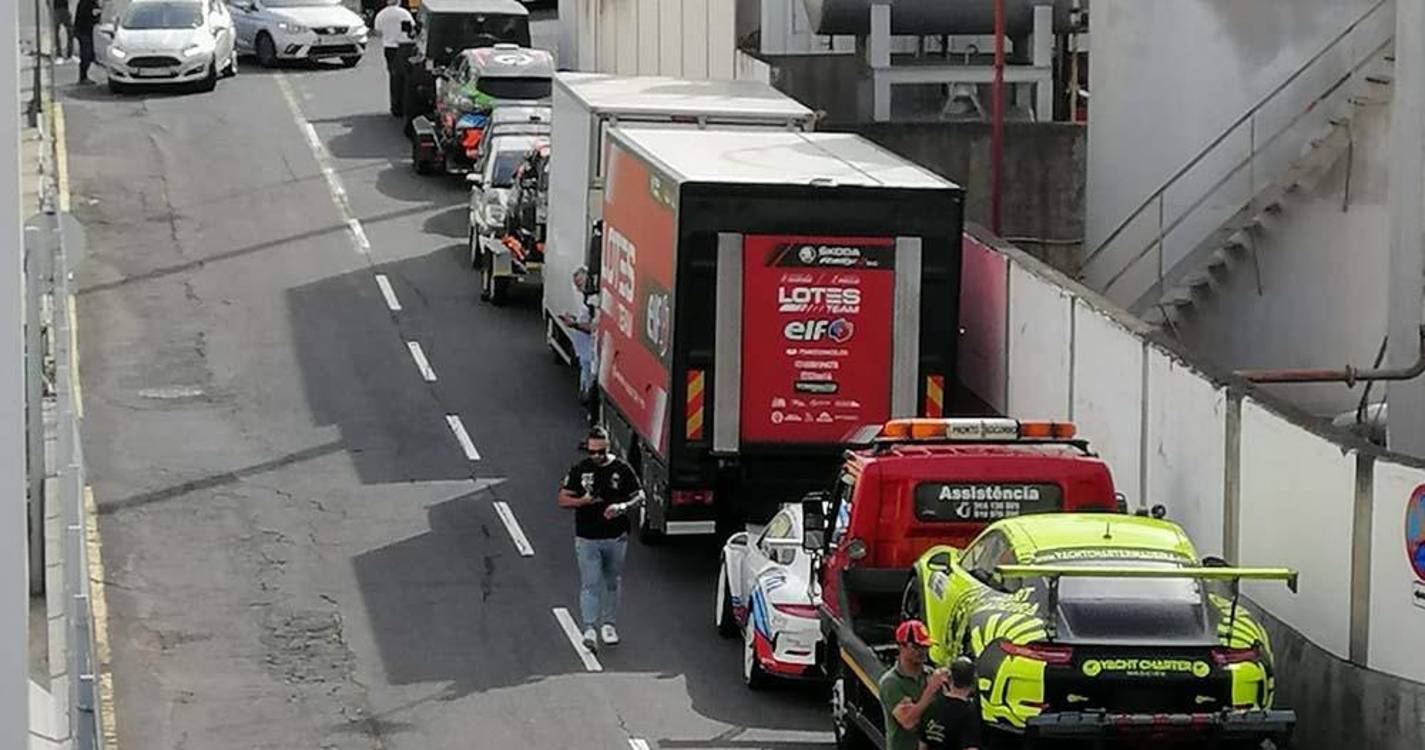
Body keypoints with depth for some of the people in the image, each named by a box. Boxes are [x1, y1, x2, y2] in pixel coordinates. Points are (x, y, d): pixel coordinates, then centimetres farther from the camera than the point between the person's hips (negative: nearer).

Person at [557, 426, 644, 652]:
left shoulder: (622, 469, -2)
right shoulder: (580, 470, -1)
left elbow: (639, 496, 2)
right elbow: (563, 499, 2)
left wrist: (622, 506, -19)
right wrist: (582, 501, -18)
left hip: (615, 537, 1)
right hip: (587, 539, -1)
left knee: (612, 582, 14)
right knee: (590, 584, -8)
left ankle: (608, 624, 29)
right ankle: (589, 629, -10)